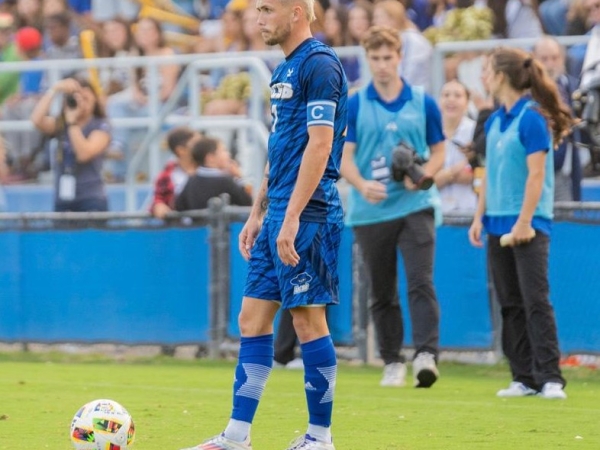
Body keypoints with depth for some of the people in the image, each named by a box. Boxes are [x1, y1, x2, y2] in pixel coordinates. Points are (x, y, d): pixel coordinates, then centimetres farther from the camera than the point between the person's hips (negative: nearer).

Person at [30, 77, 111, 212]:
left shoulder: (101, 126, -3)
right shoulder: (59, 125, 7)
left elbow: (84, 154, -18)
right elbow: (37, 120, -13)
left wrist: (72, 122, -15)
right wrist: (54, 90, -17)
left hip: (91, 201, -4)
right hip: (62, 202, 4)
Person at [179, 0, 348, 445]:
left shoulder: (319, 65, -13)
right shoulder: (284, 70, 17)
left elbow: (319, 145, -19)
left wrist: (291, 218, -22)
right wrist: (257, 214, 21)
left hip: (307, 215, -10)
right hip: (279, 214, 10)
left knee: (309, 320, -3)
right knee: (252, 319, 7)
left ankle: (320, 436, 5)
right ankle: (237, 436, 8)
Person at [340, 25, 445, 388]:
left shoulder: (423, 103, 4)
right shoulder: (354, 106, 2)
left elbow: (439, 152, 10)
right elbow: (345, 158, -1)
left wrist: (423, 175, -12)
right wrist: (362, 185, -22)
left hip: (415, 206, -1)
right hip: (370, 211, 1)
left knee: (421, 282, -16)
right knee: (382, 293, 7)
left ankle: (426, 356, -23)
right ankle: (392, 362, 17)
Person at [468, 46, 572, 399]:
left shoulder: (532, 117, -11)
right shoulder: (494, 121, 12)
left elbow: (536, 175, -15)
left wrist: (524, 222, -19)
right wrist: (480, 217, 14)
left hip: (529, 225, -8)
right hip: (499, 225, 8)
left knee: (536, 301, -11)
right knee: (511, 304, 8)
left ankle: (550, 378, -11)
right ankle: (524, 378, 11)